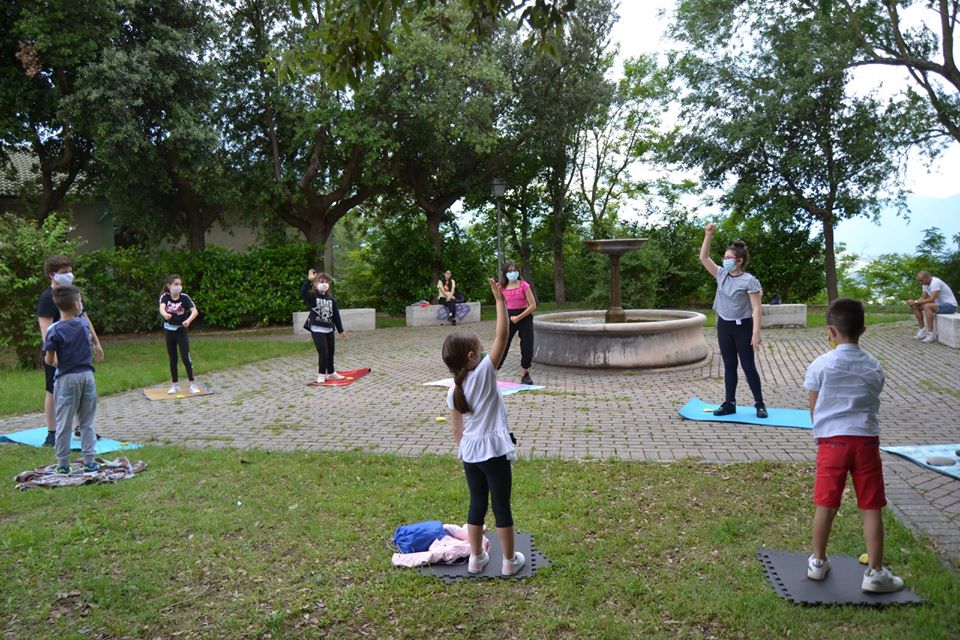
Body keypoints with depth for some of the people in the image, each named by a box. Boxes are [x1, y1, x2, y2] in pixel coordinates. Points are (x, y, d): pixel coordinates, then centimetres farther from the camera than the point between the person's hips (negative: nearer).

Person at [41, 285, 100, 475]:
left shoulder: (54, 330, -12)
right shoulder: (84, 323, -1)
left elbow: (49, 360, -9)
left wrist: (57, 364, 10)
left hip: (66, 379, -3)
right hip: (87, 375, 3)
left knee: (64, 423, 6)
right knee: (87, 422, 10)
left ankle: (63, 465, 12)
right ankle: (89, 462, 11)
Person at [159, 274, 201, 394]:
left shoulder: (184, 297, -12)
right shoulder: (165, 296, -9)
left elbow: (195, 311, -25)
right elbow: (162, 308, -30)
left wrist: (188, 320, -44)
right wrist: (165, 314, -53)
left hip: (181, 330, -2)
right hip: (169, 331, 2)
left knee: (185, 357, -7)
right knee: (172, 359, 10)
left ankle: (193, 384, 1)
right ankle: (175, 385, 21)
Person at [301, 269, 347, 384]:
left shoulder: (332, 299, 6)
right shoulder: (312, 296, -6)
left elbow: (336, 316, 10)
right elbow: (303, 292, -28)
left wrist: (341, 330, 10)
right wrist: (309, 280, -38)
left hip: (329, 329, 5)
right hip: (317, 330, -5)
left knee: (330, 353, 15)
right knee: (323, 352, -9)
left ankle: (331, 373, 31)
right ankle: (321, 375, 6)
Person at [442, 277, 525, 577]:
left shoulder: (453, 391, 1)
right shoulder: (484, 372, -15)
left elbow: (456, 429, 8)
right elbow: (501, 336, -18)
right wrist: (499, 300, -16)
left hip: (469, 452, 6)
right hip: (494, 450, -5)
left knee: (477, 504, 18)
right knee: (502, 506, 7)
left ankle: (476, 558, 27)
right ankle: (510, 560, 19)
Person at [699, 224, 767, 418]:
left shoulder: (749, 281, -14)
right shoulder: (721, 275, 3)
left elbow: (757, 308, -15)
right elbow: (704, 258, 0)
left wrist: (756, 333, -20)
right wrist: (708, 235, -9)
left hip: (742, 327, -5)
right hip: (724, 326, 5)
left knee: (748, 366, 1)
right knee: (729, 366, 11)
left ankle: (759, 404, 14)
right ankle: (729, 403, 17)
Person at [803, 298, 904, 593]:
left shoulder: (820, 365, -5)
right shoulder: (874, 367, 4)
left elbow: (814, 409, 3)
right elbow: (871, 404, 10)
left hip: (832, 440, -1)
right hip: (866, 440, 1)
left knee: (826, 504, 9)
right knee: (871, 507, 7)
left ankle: (818, 561, 23)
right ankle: (874, 571, 11)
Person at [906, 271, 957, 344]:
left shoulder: (935, 282, -25)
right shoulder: (925, 284, 4)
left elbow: (931, 300, -31)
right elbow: (923, 298, 5)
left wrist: (915, 302, -26)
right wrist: (914, 303, -15)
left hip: (950, 305, -9)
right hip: (939, 303, 9)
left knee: (927, 306, -33)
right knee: (916, 307, -1)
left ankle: (931, 334, -27)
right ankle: (923, 330, 3)